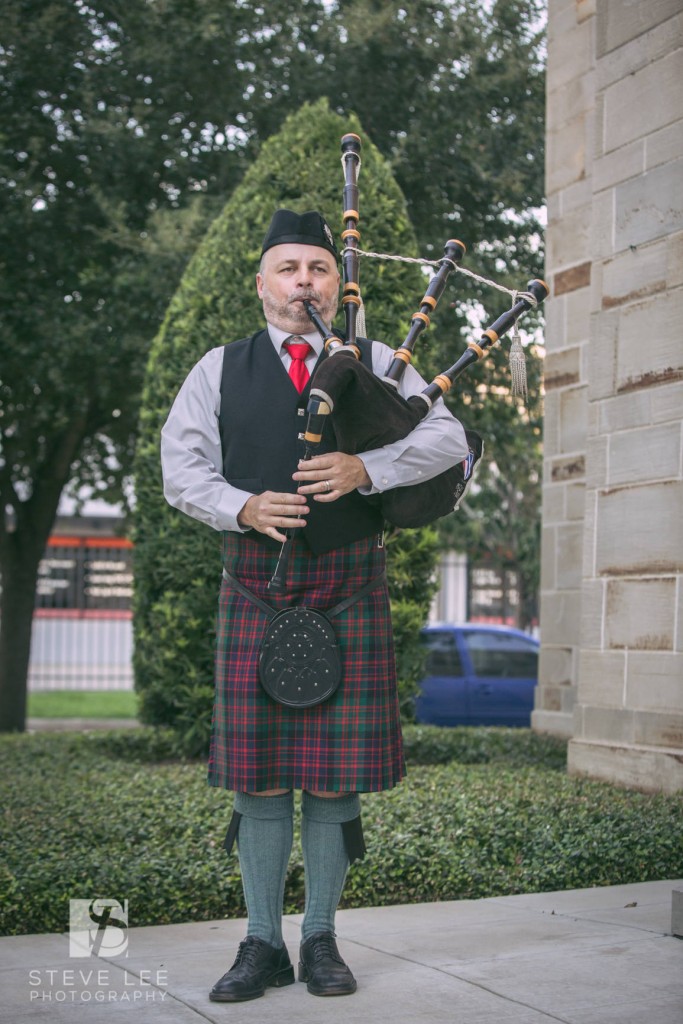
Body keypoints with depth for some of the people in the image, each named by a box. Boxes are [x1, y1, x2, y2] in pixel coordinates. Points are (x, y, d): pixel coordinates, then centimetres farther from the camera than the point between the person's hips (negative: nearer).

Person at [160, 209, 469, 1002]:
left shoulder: (376, 363, 11)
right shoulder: (220, 369, 11)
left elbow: (447, 438, 1)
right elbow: (181, 465, 5)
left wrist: (367, 468, -15)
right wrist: (242, 507, -14)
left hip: (350, 593, 0)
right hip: (255, 591, 0)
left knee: (336, 772, 1)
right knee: (256, 771, 2)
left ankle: (321, 940, 16)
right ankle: (263, 945, 14)